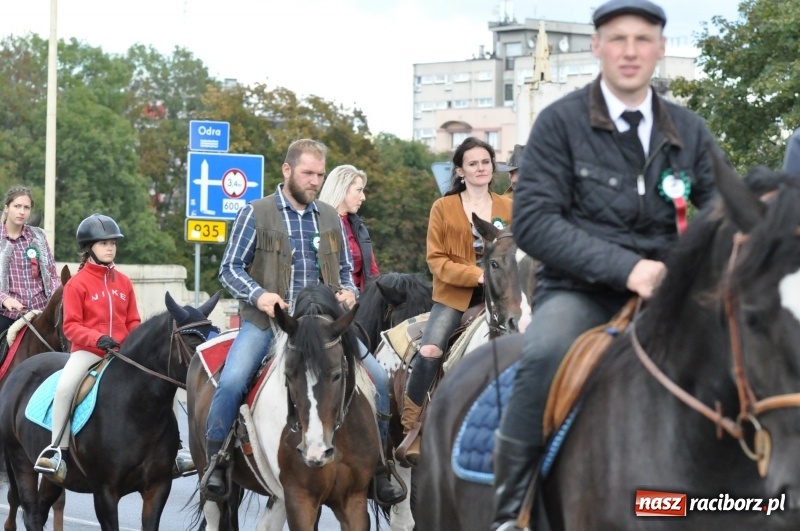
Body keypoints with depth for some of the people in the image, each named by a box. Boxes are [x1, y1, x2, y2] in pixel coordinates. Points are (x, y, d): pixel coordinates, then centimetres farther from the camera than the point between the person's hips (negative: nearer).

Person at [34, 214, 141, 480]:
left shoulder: (124, 283, 9)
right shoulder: (77, 283, -3)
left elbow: (133, 322, 13)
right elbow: (71, 326, -7)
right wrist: (97, 338, -22)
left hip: (122, 352, 4)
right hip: (87, 351, -4)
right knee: (64, 386, -30)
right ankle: (57, 450, -24)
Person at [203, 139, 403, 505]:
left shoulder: (330, 218, 15)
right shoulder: (256, 214, 2)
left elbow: (344, 269, 24)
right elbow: (230, 268, 0)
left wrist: (347, 291, 1)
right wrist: (259, 294, -18)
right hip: (266, 320, -3)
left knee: (377, 377, -10)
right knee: (232, 380, -28)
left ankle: (377, 468, 3)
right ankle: (213, 462, -7)